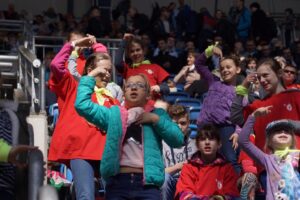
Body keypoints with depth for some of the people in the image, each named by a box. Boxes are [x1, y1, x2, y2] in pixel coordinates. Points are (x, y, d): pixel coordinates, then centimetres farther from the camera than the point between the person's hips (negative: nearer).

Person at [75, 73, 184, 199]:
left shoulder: (157, 114, 18)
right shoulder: (114, 114, 18)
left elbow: (178, 140, 8)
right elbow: (82, 105, 9)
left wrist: (156, 120, -1)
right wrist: (91, 75, 10)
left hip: (147, 183, -1)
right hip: (117, 182, 1)